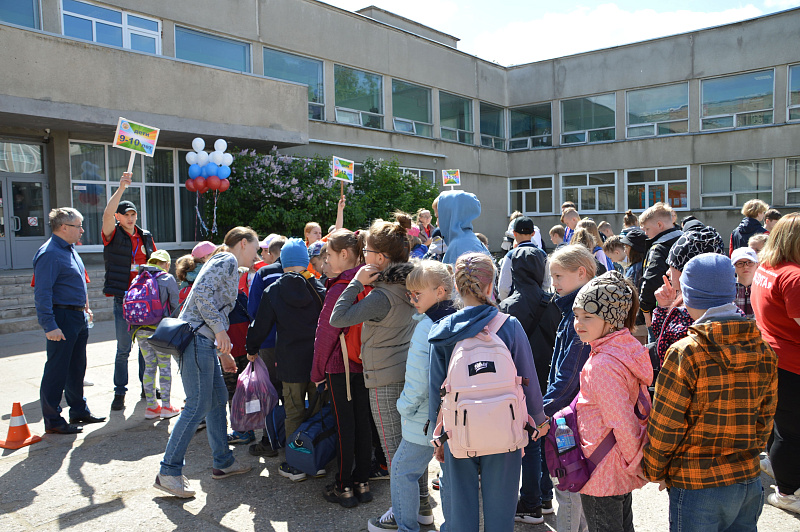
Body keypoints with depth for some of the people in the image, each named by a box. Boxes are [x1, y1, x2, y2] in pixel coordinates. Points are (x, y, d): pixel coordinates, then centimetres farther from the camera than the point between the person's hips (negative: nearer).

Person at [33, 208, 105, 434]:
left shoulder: (70, 249, 13)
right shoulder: (50, 253, -17)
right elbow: (42, 293, -22)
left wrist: (85, 308, 23)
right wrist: (49, 326, -25)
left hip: (78, 318, 10)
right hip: (62, 318, -10)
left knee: (77, 369, 18)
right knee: (57, 371, -1)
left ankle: (79, 411, 29)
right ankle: (52, 421, 8)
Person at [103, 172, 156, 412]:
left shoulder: (146, 237, 13)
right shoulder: (113, 235, 1)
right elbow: (107, 214, -19)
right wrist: (121, 188, -26)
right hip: (123, 300, -4)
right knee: (123, 349, -1)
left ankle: (147, 387, 22)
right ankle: (119, 393, 8)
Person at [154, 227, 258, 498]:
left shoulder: (227, 264, 24)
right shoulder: (226, 260, -5)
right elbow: (202, 292, -21)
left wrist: (223, 352, 23)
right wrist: (220, 330, -18)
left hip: (204, 342, 11)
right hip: (195, 337, -11)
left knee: (218, 399, 13)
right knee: (198, 405, -8)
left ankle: (223, 462, 23)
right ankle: (169, 472, 0)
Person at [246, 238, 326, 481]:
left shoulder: (273, 290, -3)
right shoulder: (319, 287, -2)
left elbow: (261, 324, 3)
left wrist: (252, 349, 18)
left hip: (290, 362, -1)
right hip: (319, 359, 1)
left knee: (294, 413, 7)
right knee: (319, 410, 11)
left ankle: (295, 465, 11)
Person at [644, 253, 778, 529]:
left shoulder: (685, 354, -21)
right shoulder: (764, 351, -3)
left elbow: (664, 427, -14)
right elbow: (765, 418, 8)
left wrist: (654, 472, 2)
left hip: (696, 487, -5)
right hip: (748, 482, 5)